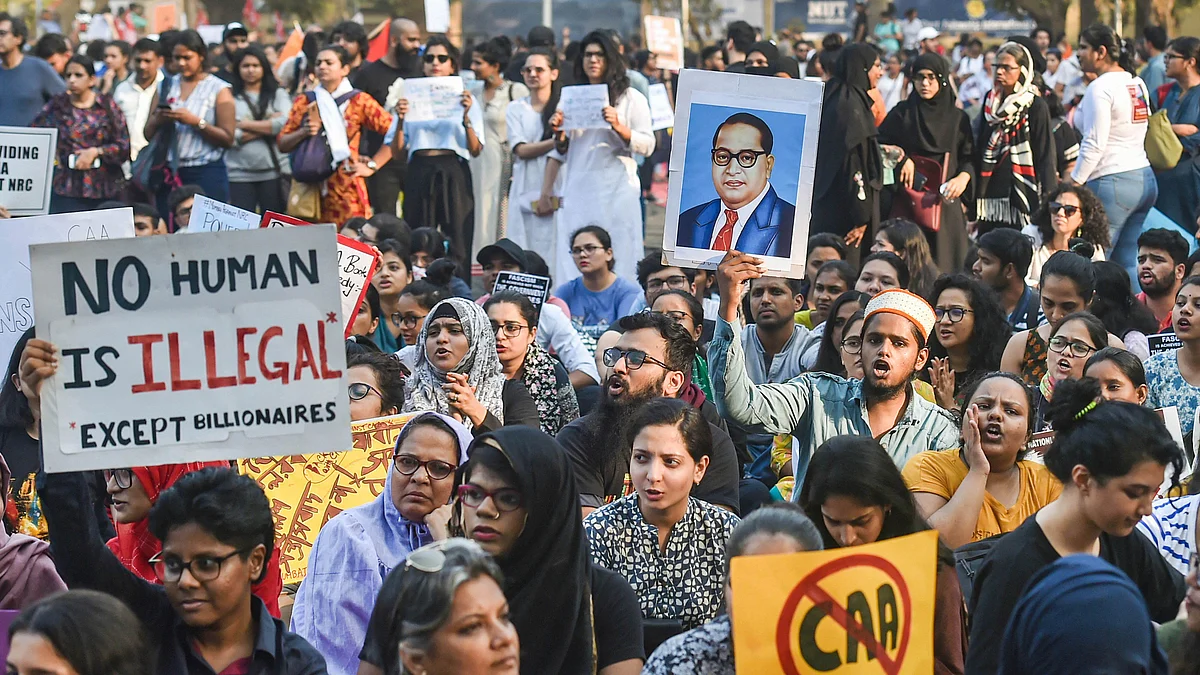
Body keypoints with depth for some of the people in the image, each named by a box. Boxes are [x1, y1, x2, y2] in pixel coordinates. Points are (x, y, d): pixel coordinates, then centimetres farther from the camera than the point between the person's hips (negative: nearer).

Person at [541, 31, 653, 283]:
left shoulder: (631, 98, 6)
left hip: (615, 190, -3)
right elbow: (561, 152, 21)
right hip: (578, 192, 3)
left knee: (616, 264, -7)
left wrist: (618, 127, -16)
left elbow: (648, 146, -3)